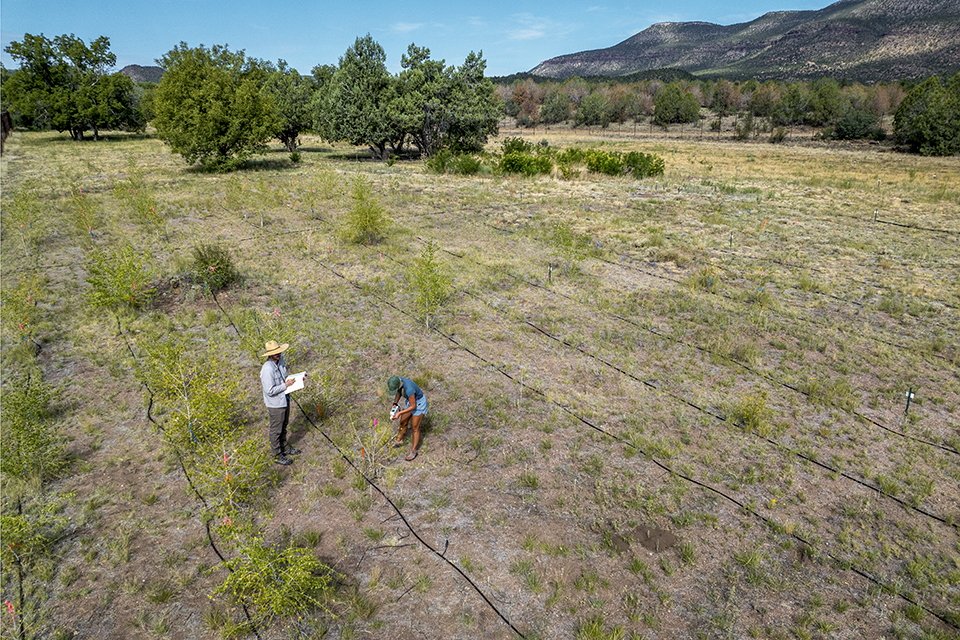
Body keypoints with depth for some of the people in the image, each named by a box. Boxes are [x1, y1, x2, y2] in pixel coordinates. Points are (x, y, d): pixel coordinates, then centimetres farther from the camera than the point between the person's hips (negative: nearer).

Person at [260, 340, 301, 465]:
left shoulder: (281, 361, -2)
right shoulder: (267, 369, -28)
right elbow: (270, 391, -27)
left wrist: (295, 379, -4)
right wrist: (286, 385, -23)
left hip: (285, 399, 8)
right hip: (275, 404, -8)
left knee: (284, 426, 24)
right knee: (276, 430, 9)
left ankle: (284, 448, 43)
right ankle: (277, 456, 25)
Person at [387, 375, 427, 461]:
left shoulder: (409, 389, -41)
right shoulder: (397, 381, -18)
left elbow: (413, 406, -28)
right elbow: (398, 392, 3)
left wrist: (399, 413, -29)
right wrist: (395, 404, -10)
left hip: (419, 404, -8)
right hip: (411, 400, 8)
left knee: (415, 427, 2)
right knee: (403, 422, 20)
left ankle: (414, 451, 20)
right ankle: (399, 441, 45)